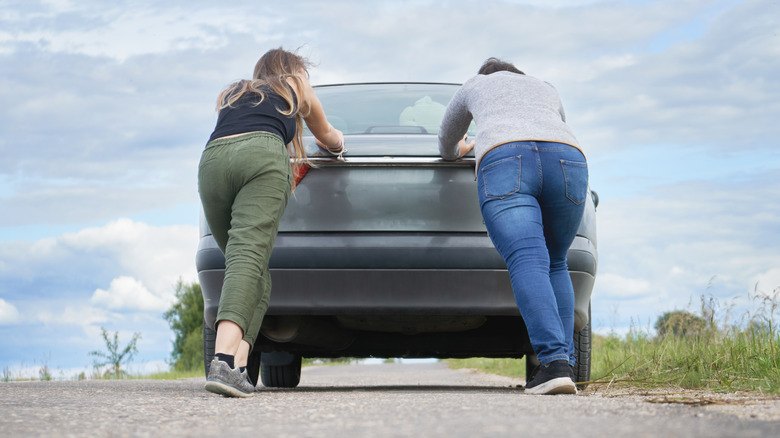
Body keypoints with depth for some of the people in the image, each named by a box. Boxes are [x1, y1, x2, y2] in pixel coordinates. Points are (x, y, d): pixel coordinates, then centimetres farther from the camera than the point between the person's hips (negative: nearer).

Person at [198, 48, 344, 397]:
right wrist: (335, 142, 73)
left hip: (212, 158, 4)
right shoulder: (296, 86, 34)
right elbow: (328, 137, 48)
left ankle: (237, 365, -13)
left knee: (247, 265, 7)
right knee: (249, 256, -20)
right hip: (262, 154, -4)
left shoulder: (232, 95, 40)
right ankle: (224, 361, -40)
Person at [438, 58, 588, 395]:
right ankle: (565, 363, 2)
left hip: (503, 162, -3)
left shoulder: (475, 85, 36)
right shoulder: (546, 89, 41)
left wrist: (460, 150, 71)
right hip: (568, 160, 3)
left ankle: (554, 363, -37)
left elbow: (446, 144, 48)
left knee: (527, 262, -18)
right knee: (555, 265, 17)